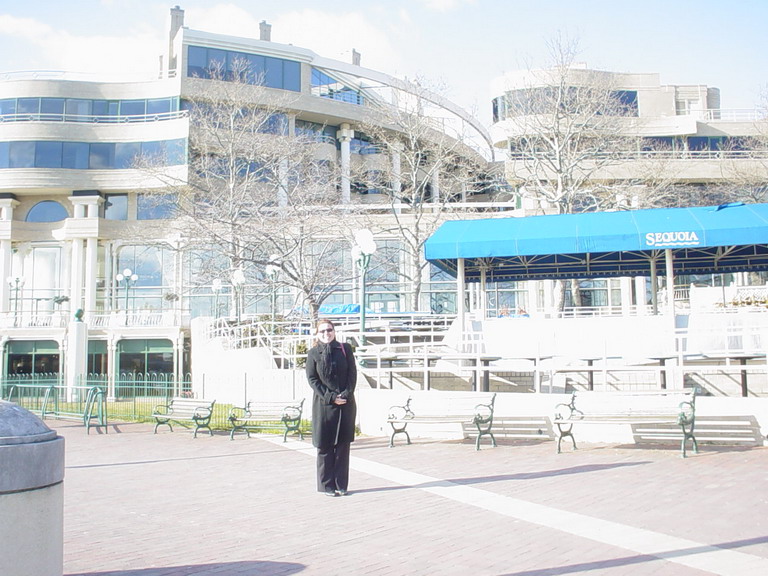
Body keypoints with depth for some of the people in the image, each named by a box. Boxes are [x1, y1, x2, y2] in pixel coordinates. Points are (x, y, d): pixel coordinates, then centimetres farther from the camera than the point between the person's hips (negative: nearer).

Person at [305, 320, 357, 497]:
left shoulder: (345, 349, 6)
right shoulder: (313, 353, 2)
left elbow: (353, 374, 4)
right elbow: (312, 379, -2)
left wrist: (346, 395, -10)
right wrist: (330, 397, -11)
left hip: (346, 404, 1)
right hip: (323, 405, -1)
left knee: (343, 444, 4)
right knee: (325, 446, 1)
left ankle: (341, 485, 12)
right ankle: (327, 486, 9)